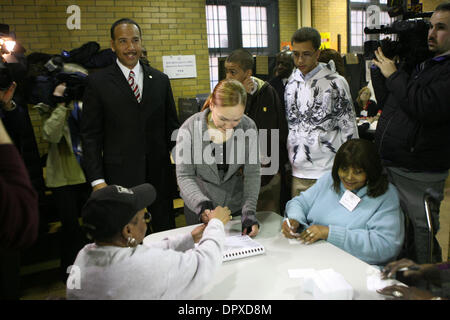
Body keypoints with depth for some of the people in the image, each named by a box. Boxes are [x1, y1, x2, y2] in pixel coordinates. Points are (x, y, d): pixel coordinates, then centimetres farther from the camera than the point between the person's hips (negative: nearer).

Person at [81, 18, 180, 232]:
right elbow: (90, 136, -2)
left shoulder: (160, 80, 8)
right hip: (120, 177, -3)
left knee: (166, 232, 12)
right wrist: (97, 180, -8)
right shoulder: (98, 82, -1)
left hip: (159, 174, 3)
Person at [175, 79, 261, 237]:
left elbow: (252, 173, -10)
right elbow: (184, 176, -13)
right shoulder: (190, 129, -16)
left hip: (236, 206, 2)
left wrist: (249, 211, -21)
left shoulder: (248, 127, -11)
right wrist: (202, 205, -28)